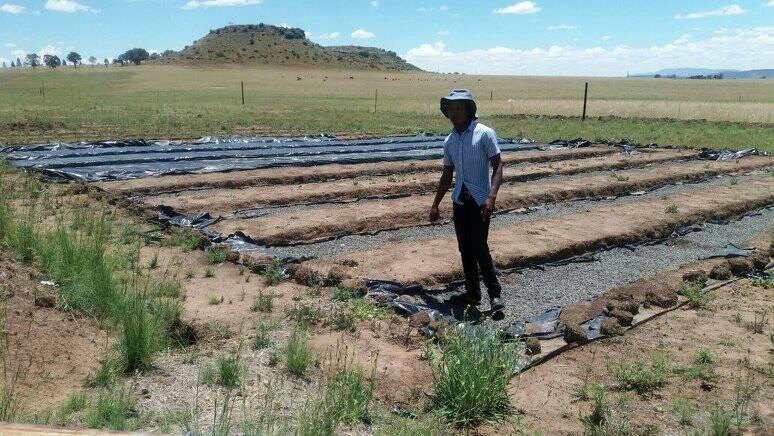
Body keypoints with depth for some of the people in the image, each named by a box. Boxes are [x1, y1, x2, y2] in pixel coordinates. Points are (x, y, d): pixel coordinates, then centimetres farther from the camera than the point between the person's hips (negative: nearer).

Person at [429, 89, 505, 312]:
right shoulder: (449, 141, 10)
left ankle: (494, 294, 4)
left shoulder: (484, 134, -7)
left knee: (479, 248, -8)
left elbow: (497, 166, -12)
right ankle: (472, 293, 20)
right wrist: (435, 205, 16)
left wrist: (491, 197, -25)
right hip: (460, 200, 6)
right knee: (465, 249, 9)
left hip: (480, 201, -6)